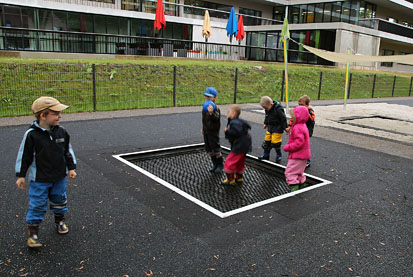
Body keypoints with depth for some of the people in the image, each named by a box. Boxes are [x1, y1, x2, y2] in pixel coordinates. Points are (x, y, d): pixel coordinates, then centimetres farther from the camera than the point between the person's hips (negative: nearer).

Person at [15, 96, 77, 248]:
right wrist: (20, 176, -3)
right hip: (39, 179, -4)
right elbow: (24, 156, -7)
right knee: (37, 204, 2)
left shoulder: (61, 132, -3)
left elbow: (68, 151, 9)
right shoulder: (31, 135, -15)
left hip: (59, 177, 4)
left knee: (59, 200, 18)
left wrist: (71, 168, 8)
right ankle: (33, 233, 16)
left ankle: (59, 221, 42)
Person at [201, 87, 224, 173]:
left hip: (213, 131, -8)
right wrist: (203, 128, 24)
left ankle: (220, 165, 18)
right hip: (206, 131, 8)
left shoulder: (215, 107, -19)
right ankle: (215, 164, 27)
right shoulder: (206, 106, 7)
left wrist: (211, 113, -57)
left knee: (216, 149, 0)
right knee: (209, 149, 14)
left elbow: (216, 118, -37)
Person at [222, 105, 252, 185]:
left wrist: (227, 131, -20)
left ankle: (230, 179, 7)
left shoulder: (234, 122, -19)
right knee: (240, 162, 21)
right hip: (244, 145, 11)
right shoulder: (237, 121, 14)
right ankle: (239, 178, 33)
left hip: (240, 147, -11)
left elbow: (237, 132, -32)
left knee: (229, 161, -2)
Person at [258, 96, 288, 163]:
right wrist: (265, 123, 27)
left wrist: (285, 127, -15)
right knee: (267, 141, 6)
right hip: (270, 127, 7)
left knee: (275, 142, -7)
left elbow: (283, 118, -17)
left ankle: (279, 155, 14)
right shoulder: (268, 109, 1)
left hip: (277, 128, -7)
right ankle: (266, 155, 16)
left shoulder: (278, 109, -22)